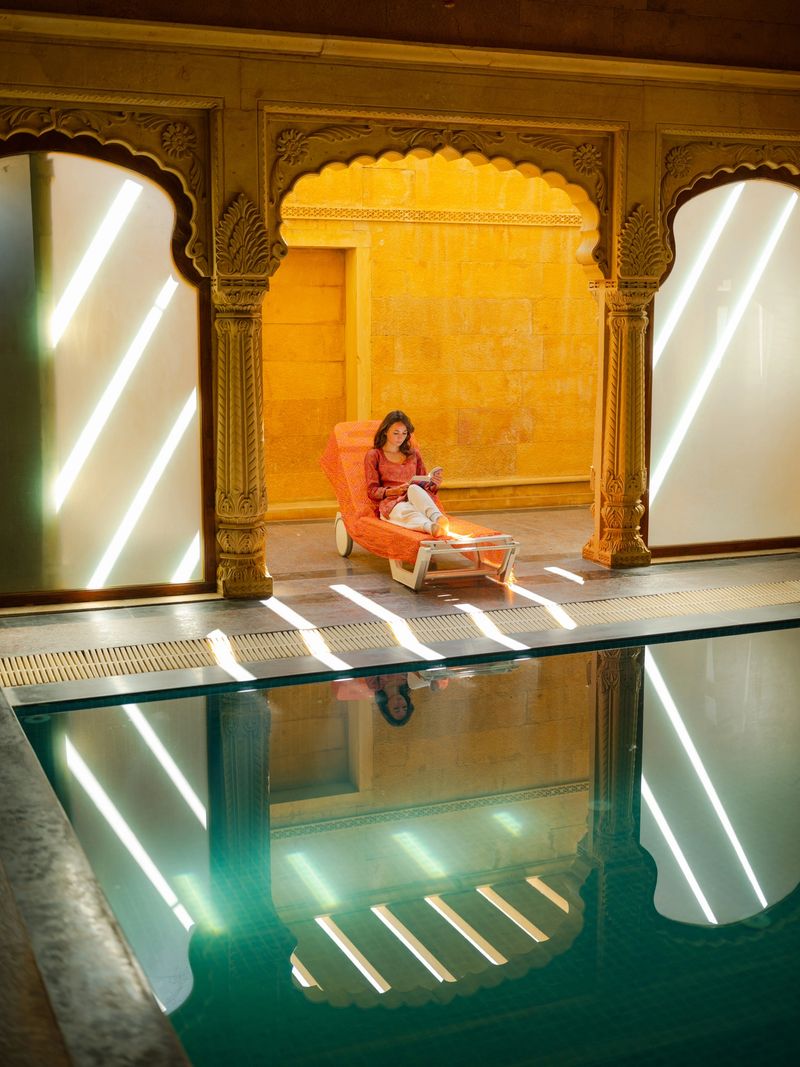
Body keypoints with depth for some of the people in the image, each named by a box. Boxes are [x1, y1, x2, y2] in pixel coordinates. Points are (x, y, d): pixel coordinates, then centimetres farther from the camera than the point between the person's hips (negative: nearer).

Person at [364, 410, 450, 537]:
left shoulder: (413, 454, 24)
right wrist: (393, 491, -14)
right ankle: (432, 528, -75)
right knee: (407, 512, -41)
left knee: (414, 488, -36)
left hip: (416, 498, 2)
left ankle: (438, 518, -66)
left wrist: (434, 484, -1)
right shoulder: (374, 455, 13)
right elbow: (372, 491, 5)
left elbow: (424, 484, 24)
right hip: (391, 503, -2)